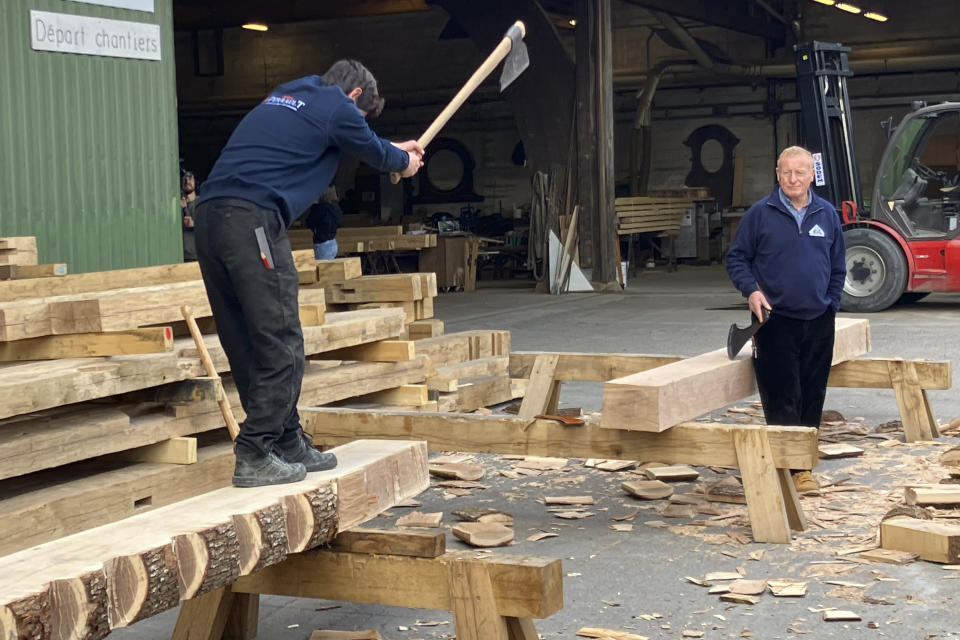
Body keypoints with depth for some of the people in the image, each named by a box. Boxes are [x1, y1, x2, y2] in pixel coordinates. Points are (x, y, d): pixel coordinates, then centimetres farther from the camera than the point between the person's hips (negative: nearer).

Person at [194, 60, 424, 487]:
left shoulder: (283, 99, 30)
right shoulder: (338, 107, 4)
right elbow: (371, 150, 23)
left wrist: (394, 149, 60)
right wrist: (404, 161, 45)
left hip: (208, 216, 9)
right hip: (251, 218, -9)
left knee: (247, 346, 11)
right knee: (280, 346, -3)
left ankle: (289, 444, 20)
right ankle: (254, 458, -4)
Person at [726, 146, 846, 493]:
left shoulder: (827, 214, 8)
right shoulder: (760, 214, -3)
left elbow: (837, 267, 15)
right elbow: (736, 258, 3)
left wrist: (831, 305, 8)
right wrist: (751, 290, -13)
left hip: (818, 322, 4)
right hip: (775, 321, -4)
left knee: (812, 396, 8)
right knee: (782, 398, -6)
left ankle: (803, 466, 18)